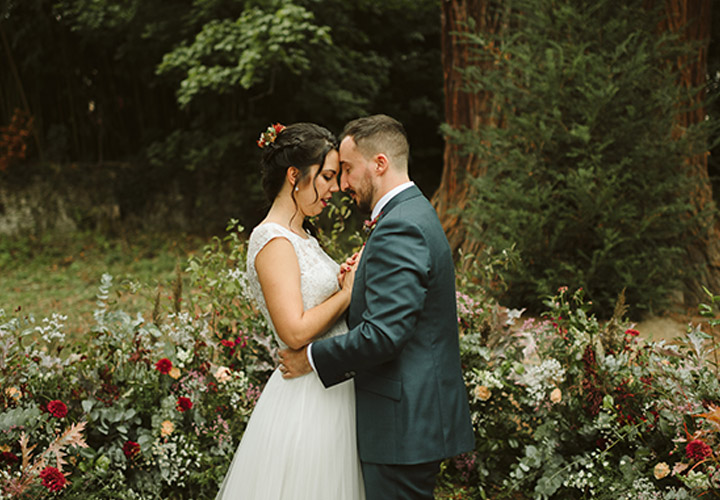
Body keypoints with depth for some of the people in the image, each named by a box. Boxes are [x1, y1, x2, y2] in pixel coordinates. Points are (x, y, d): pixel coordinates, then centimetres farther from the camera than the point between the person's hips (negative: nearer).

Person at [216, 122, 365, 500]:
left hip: (330, 395, 10)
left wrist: (346, 282, 1)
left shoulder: (300, 236, 13)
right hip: (306, 401, -10)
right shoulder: (273, 241, -17)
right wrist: (348, 291, -14)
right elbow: (295, 331, -24)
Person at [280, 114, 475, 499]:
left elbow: (383, 334, -26)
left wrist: (314, 358, -14)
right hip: (421, 413, 10)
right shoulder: (415, 214, 15)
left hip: (404, 424, -10)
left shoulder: (399, 228, -19)